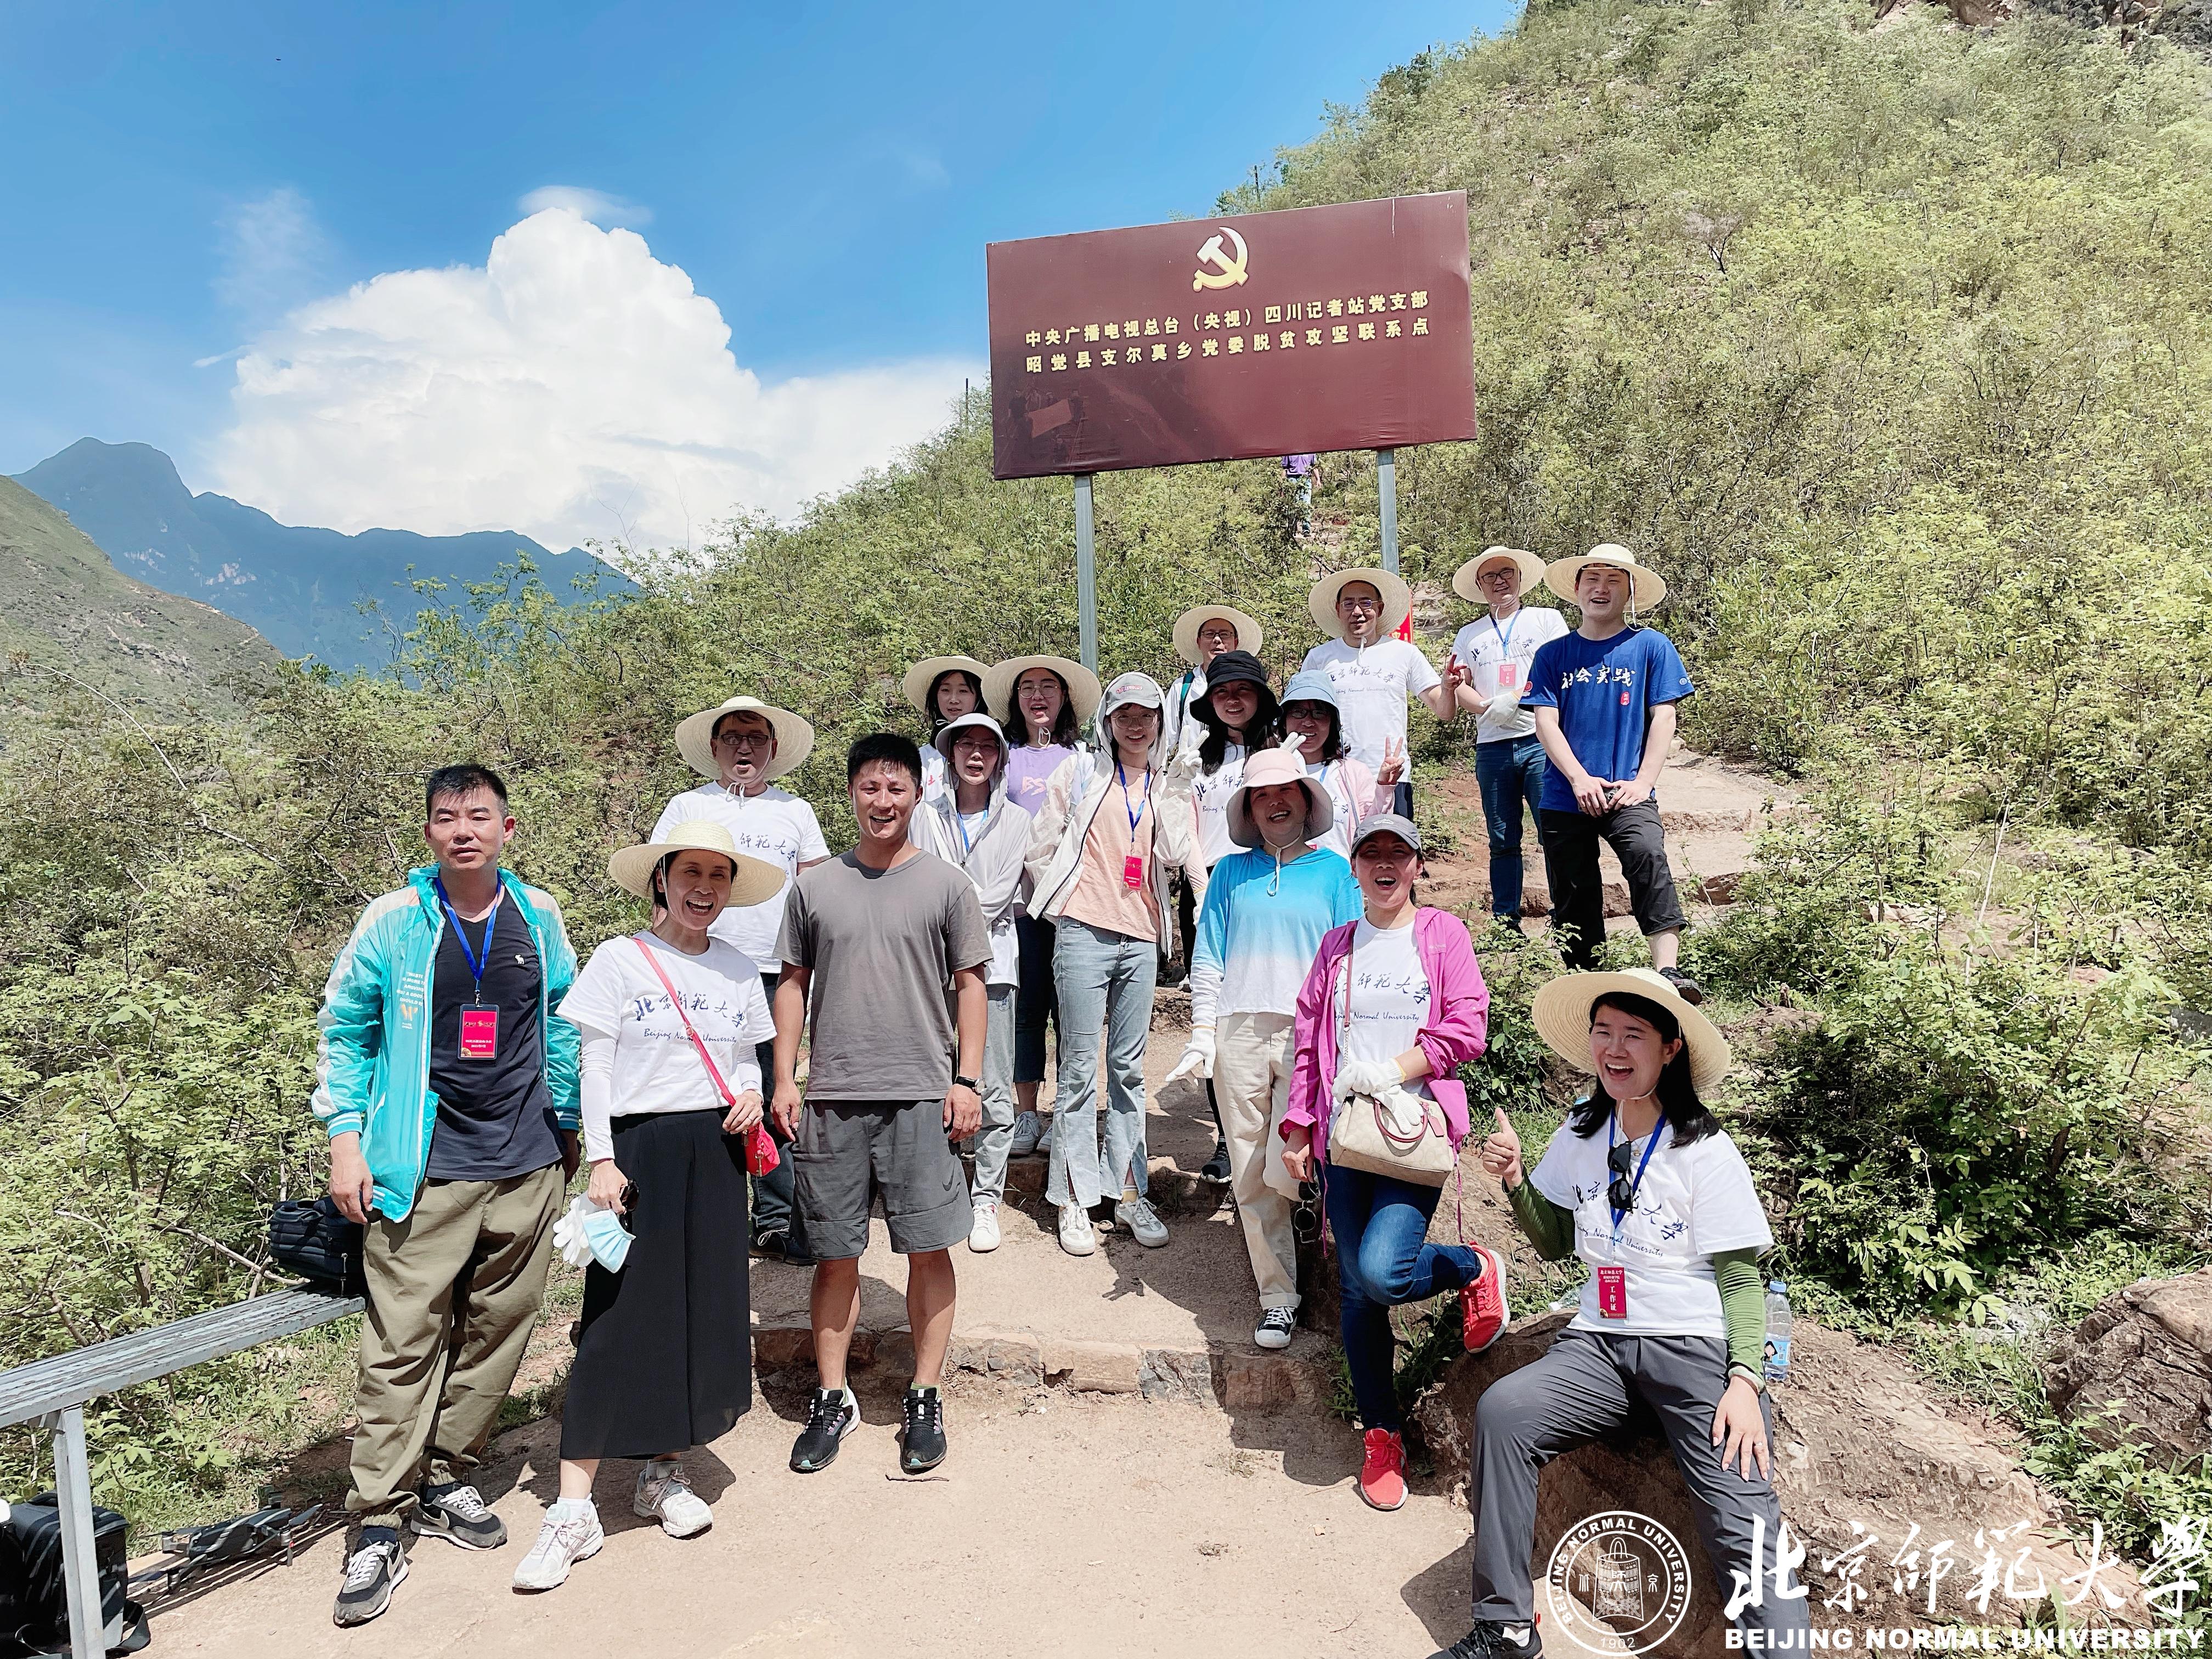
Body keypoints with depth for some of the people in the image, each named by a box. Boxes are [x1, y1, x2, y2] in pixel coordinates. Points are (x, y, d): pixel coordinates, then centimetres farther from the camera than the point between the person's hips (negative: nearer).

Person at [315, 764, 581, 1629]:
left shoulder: (539, 916, 5)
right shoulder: (393, 922, -2)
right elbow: (344, 1030, 4)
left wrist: (567, 1125, 16)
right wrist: (345, 1138, -3)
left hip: (528, 1167, 3)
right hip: (425, 1169, -3)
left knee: (497, 1330, 11)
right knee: (403, 1342, -2)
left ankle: (445, 1482, 28)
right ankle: (379, 1523, 11)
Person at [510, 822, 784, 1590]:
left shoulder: (739, 970, 9)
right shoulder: (619, 960, -3)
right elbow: (595, 1067, -4)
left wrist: (751, 1094, -5)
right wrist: (601, 1160, -10)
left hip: (715, 1153, 4)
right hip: (641, 1151, -4)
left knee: (705, 1315, 8)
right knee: (619, 1319, -4)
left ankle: (663, 1472, 26)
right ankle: (574, 1509, 6)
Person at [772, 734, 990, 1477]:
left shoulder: (947, 885, 2)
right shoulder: (815, 886, 7)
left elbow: (970, 984, 4)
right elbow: (793, 984, 11)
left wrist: (967, 1080, -3)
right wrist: (784, 1079, 5)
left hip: (922, 1096, -1)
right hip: (832, 1097, 2)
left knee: (929, 1248, 2)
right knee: (836, 1252, 9)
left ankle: (926, 1397, 18)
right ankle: (833, 1397, 24)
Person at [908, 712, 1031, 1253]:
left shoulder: (1014, 820, 9)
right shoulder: (928, 816, 11)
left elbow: (999, 896, 3)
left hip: (990, 962, 0)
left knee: (994, 1092, -1)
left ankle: (987, 1199, 9)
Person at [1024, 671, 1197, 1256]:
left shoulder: (1167, 783, 13)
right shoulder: (1080, 772, 4)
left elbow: (1174, 853, -1)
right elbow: (1041, 845, 5)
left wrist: (1174, 787, -2)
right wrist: (1061, 901, 7)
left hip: (1141, 938, 3)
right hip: (1084, 932, -3)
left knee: (1130, 1069, 10)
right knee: (1080, 1069, -1)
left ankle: (1131, 1194, 18)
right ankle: (1074, 1203, 7)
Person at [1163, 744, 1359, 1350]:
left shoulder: (1335, 872, 8)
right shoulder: (1231, 872, 14)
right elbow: (1207, 958, 12)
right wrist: (1202, 1033, 3)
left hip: (1309, 1034, -2)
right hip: (1239, 1032, 3)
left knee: (1283, 1172, -13)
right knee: (1250, 1180, 4)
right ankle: (1278, 1298, 15)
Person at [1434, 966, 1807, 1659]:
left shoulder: (1705, 1151, -6)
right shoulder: (1582, 1133, 7)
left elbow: (1741, 1279, -3)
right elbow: (1557, 1244, 17)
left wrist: (1744, 1379, -17)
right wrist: (1514, 1181, -1)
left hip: (1696, 1346, -3)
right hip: (1600, 1342, 4)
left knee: (1743, 1525, -23)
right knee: (1501, 1411, -21)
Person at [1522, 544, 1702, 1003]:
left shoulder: (1651, 646, 5)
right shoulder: (1554, 654, 8)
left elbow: (1663, 716, 1)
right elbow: (1546, 722, 2)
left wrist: (1642, 782, -10)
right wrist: (1579, 779, -11)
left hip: (1627, 793, -2)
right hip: (1563, 797, 2)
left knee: (1648, 854, -30)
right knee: (1573, 900, 7)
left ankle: (1667, 970, -34)